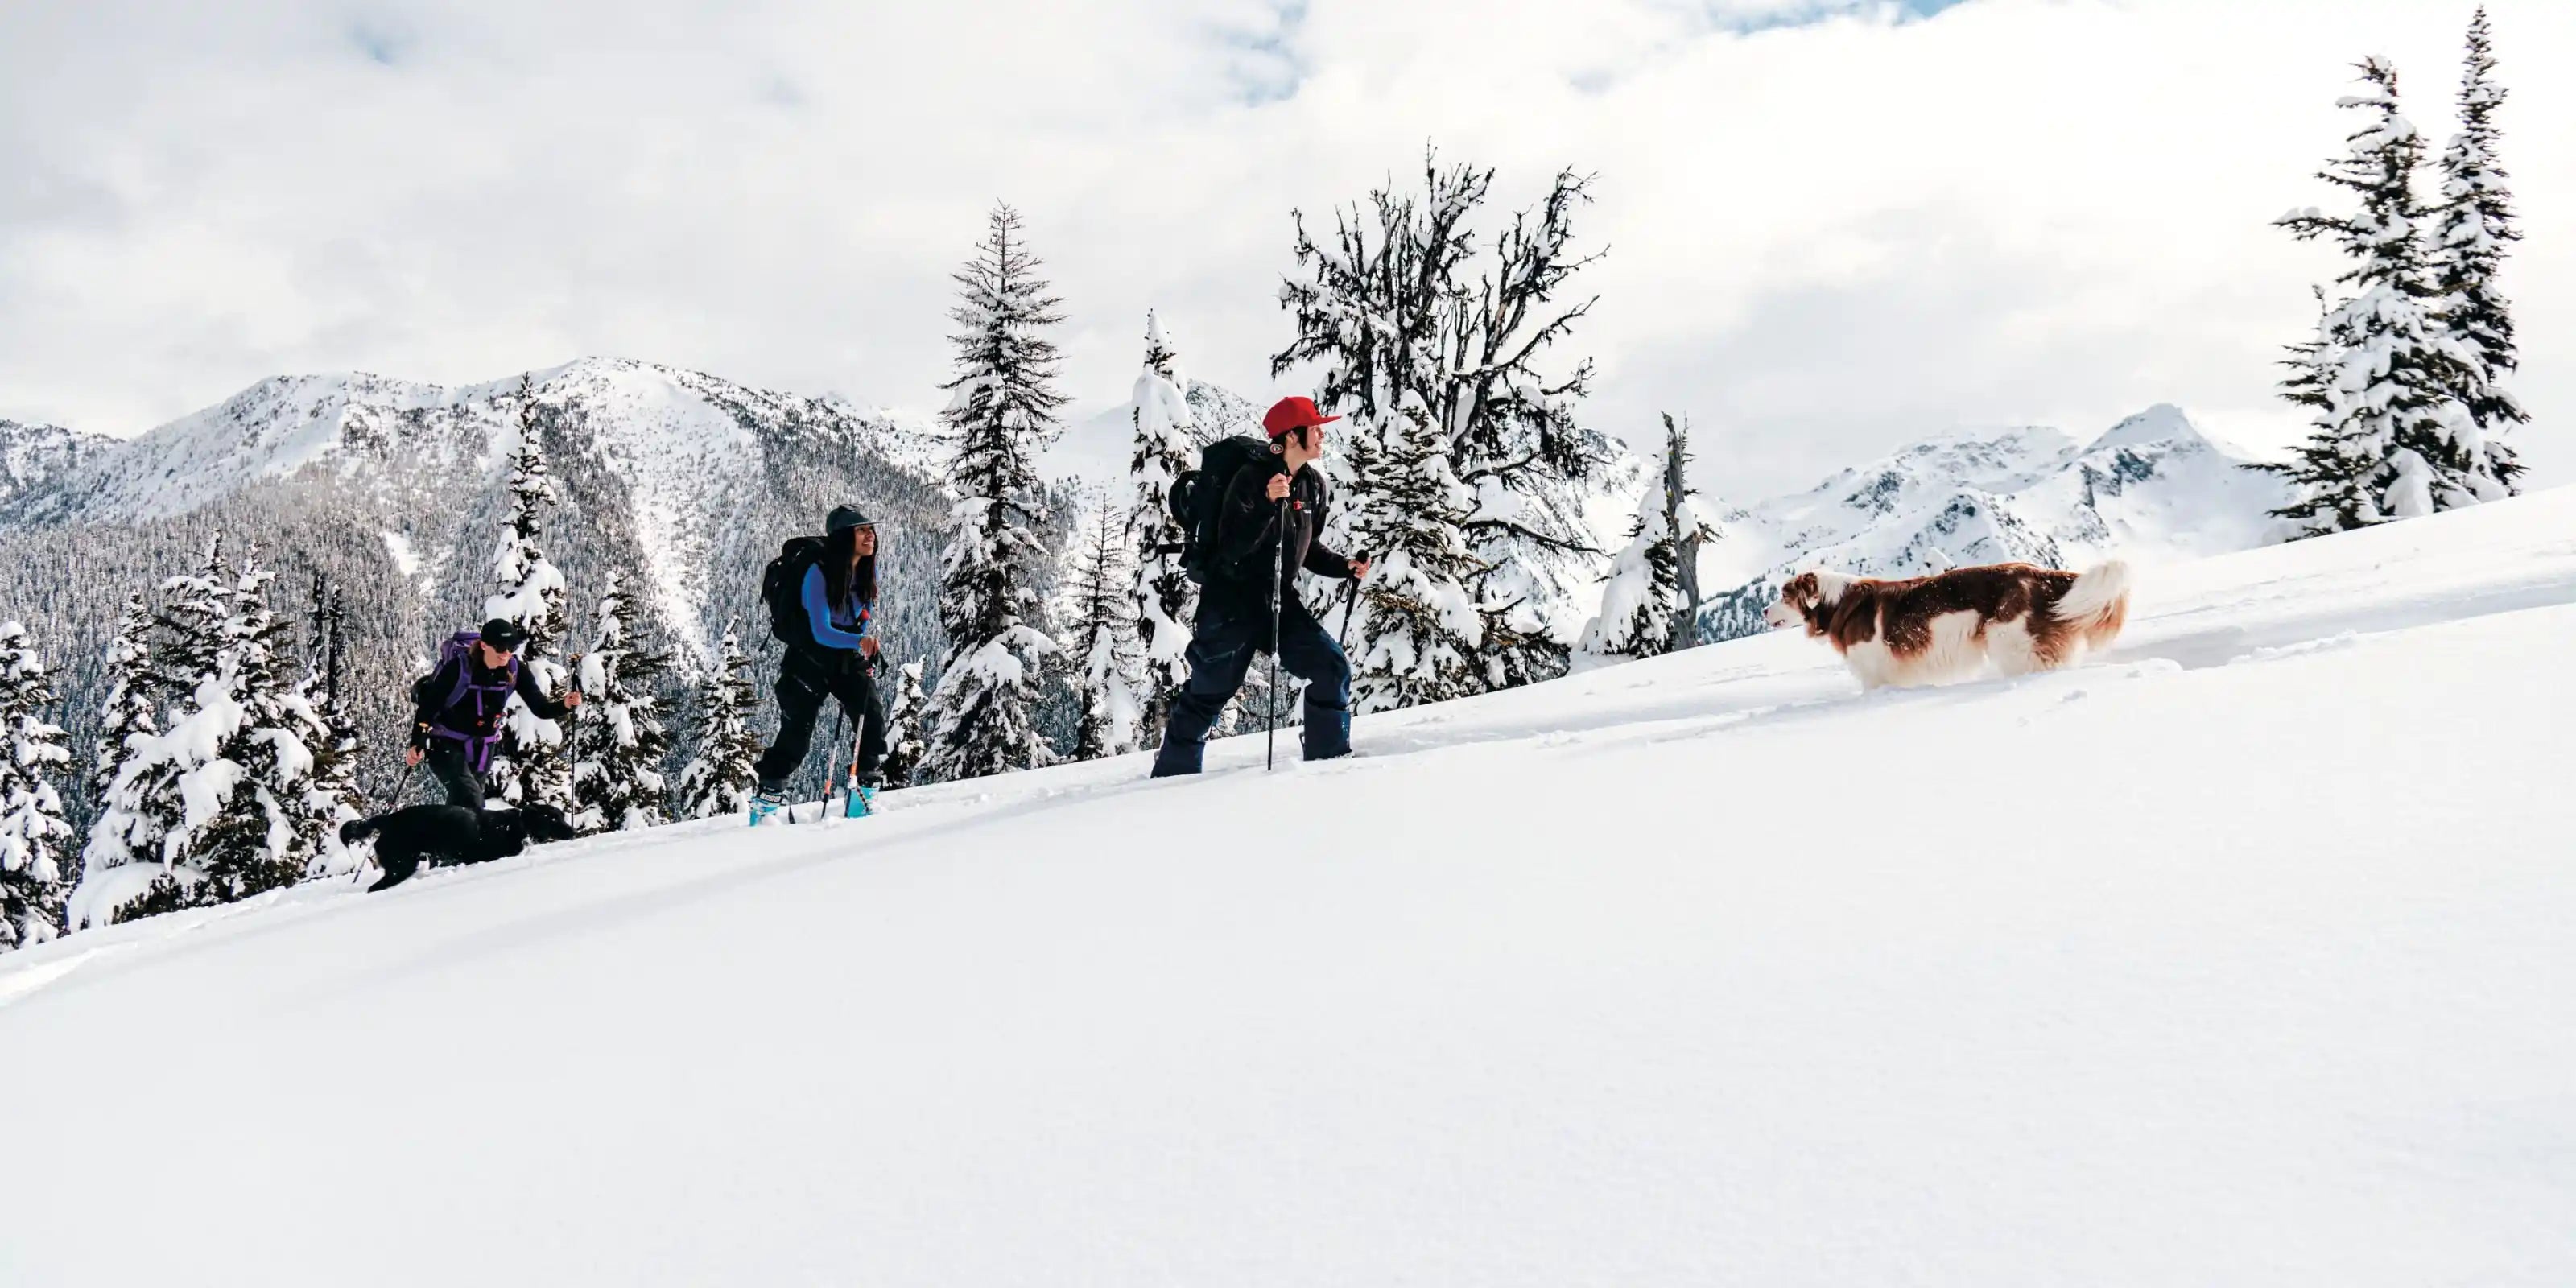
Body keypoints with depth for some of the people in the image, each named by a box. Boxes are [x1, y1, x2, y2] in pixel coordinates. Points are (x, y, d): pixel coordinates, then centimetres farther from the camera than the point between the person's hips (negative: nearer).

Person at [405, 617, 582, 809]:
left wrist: (564, 705, -35)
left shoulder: (515, 669, -12)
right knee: (470, 800, -26)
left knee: (459, 804, 19)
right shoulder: (459, 667, -24)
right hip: (445, 744, -5)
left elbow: (541, 708, -13)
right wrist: (417, 744, -29)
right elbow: (428, 705, -20)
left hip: (482, 748, 5)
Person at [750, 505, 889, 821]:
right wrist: (859, 640, -44)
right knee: (797, 732, -5)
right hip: (811, 655, -5)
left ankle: (868, 781, 2)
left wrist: (866, 653, 1)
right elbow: (821, 632, -29)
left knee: (873, 715, -13)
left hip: (849, 655, 5)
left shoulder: (867, 571, -5)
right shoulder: (818, 573, -24)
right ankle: (768, 795, 9)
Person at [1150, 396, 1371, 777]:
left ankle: (1331, 758, 4)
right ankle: (1172, 773, 17)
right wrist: (1268, 505, -34)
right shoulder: (1252, 479, -17)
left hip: (1280, 601, 6)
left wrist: (1345, 567, 1)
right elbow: (1233, 547, -24)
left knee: (1333, 667, -7)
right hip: (1233, 603, -6)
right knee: (1209, 691, 2)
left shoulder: (1314, 485, 5)